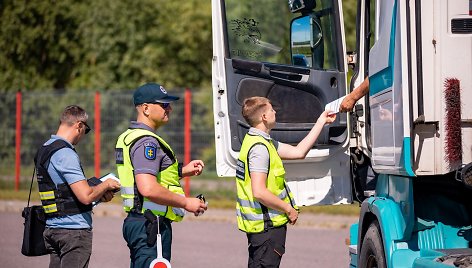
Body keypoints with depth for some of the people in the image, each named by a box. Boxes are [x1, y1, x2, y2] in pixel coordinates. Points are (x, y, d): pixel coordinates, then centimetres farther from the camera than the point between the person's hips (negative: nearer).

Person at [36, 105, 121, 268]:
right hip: (74, 230, -9)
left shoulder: (44, 150, 13)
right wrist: (105, 185, -2)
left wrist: (100, 194, 14)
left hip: (52, 228, 9)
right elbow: (86, 196, -22)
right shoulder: (65, 154, -16)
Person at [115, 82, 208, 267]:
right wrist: (186, 203, -17)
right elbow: (148, 188, -27)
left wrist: (182, 171, 20)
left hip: (135, 221, 11)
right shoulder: (147, 141, -16)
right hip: (151, 225, -11)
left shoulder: (128, 136, 17)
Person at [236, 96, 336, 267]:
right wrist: (288, 209, -15)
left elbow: (298, 152, 16)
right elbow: (259, 192, -26)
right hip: (267, 226, -11)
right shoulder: (259, 148, -20)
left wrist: (321, 122, 19)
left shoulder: (263, 142, 14)